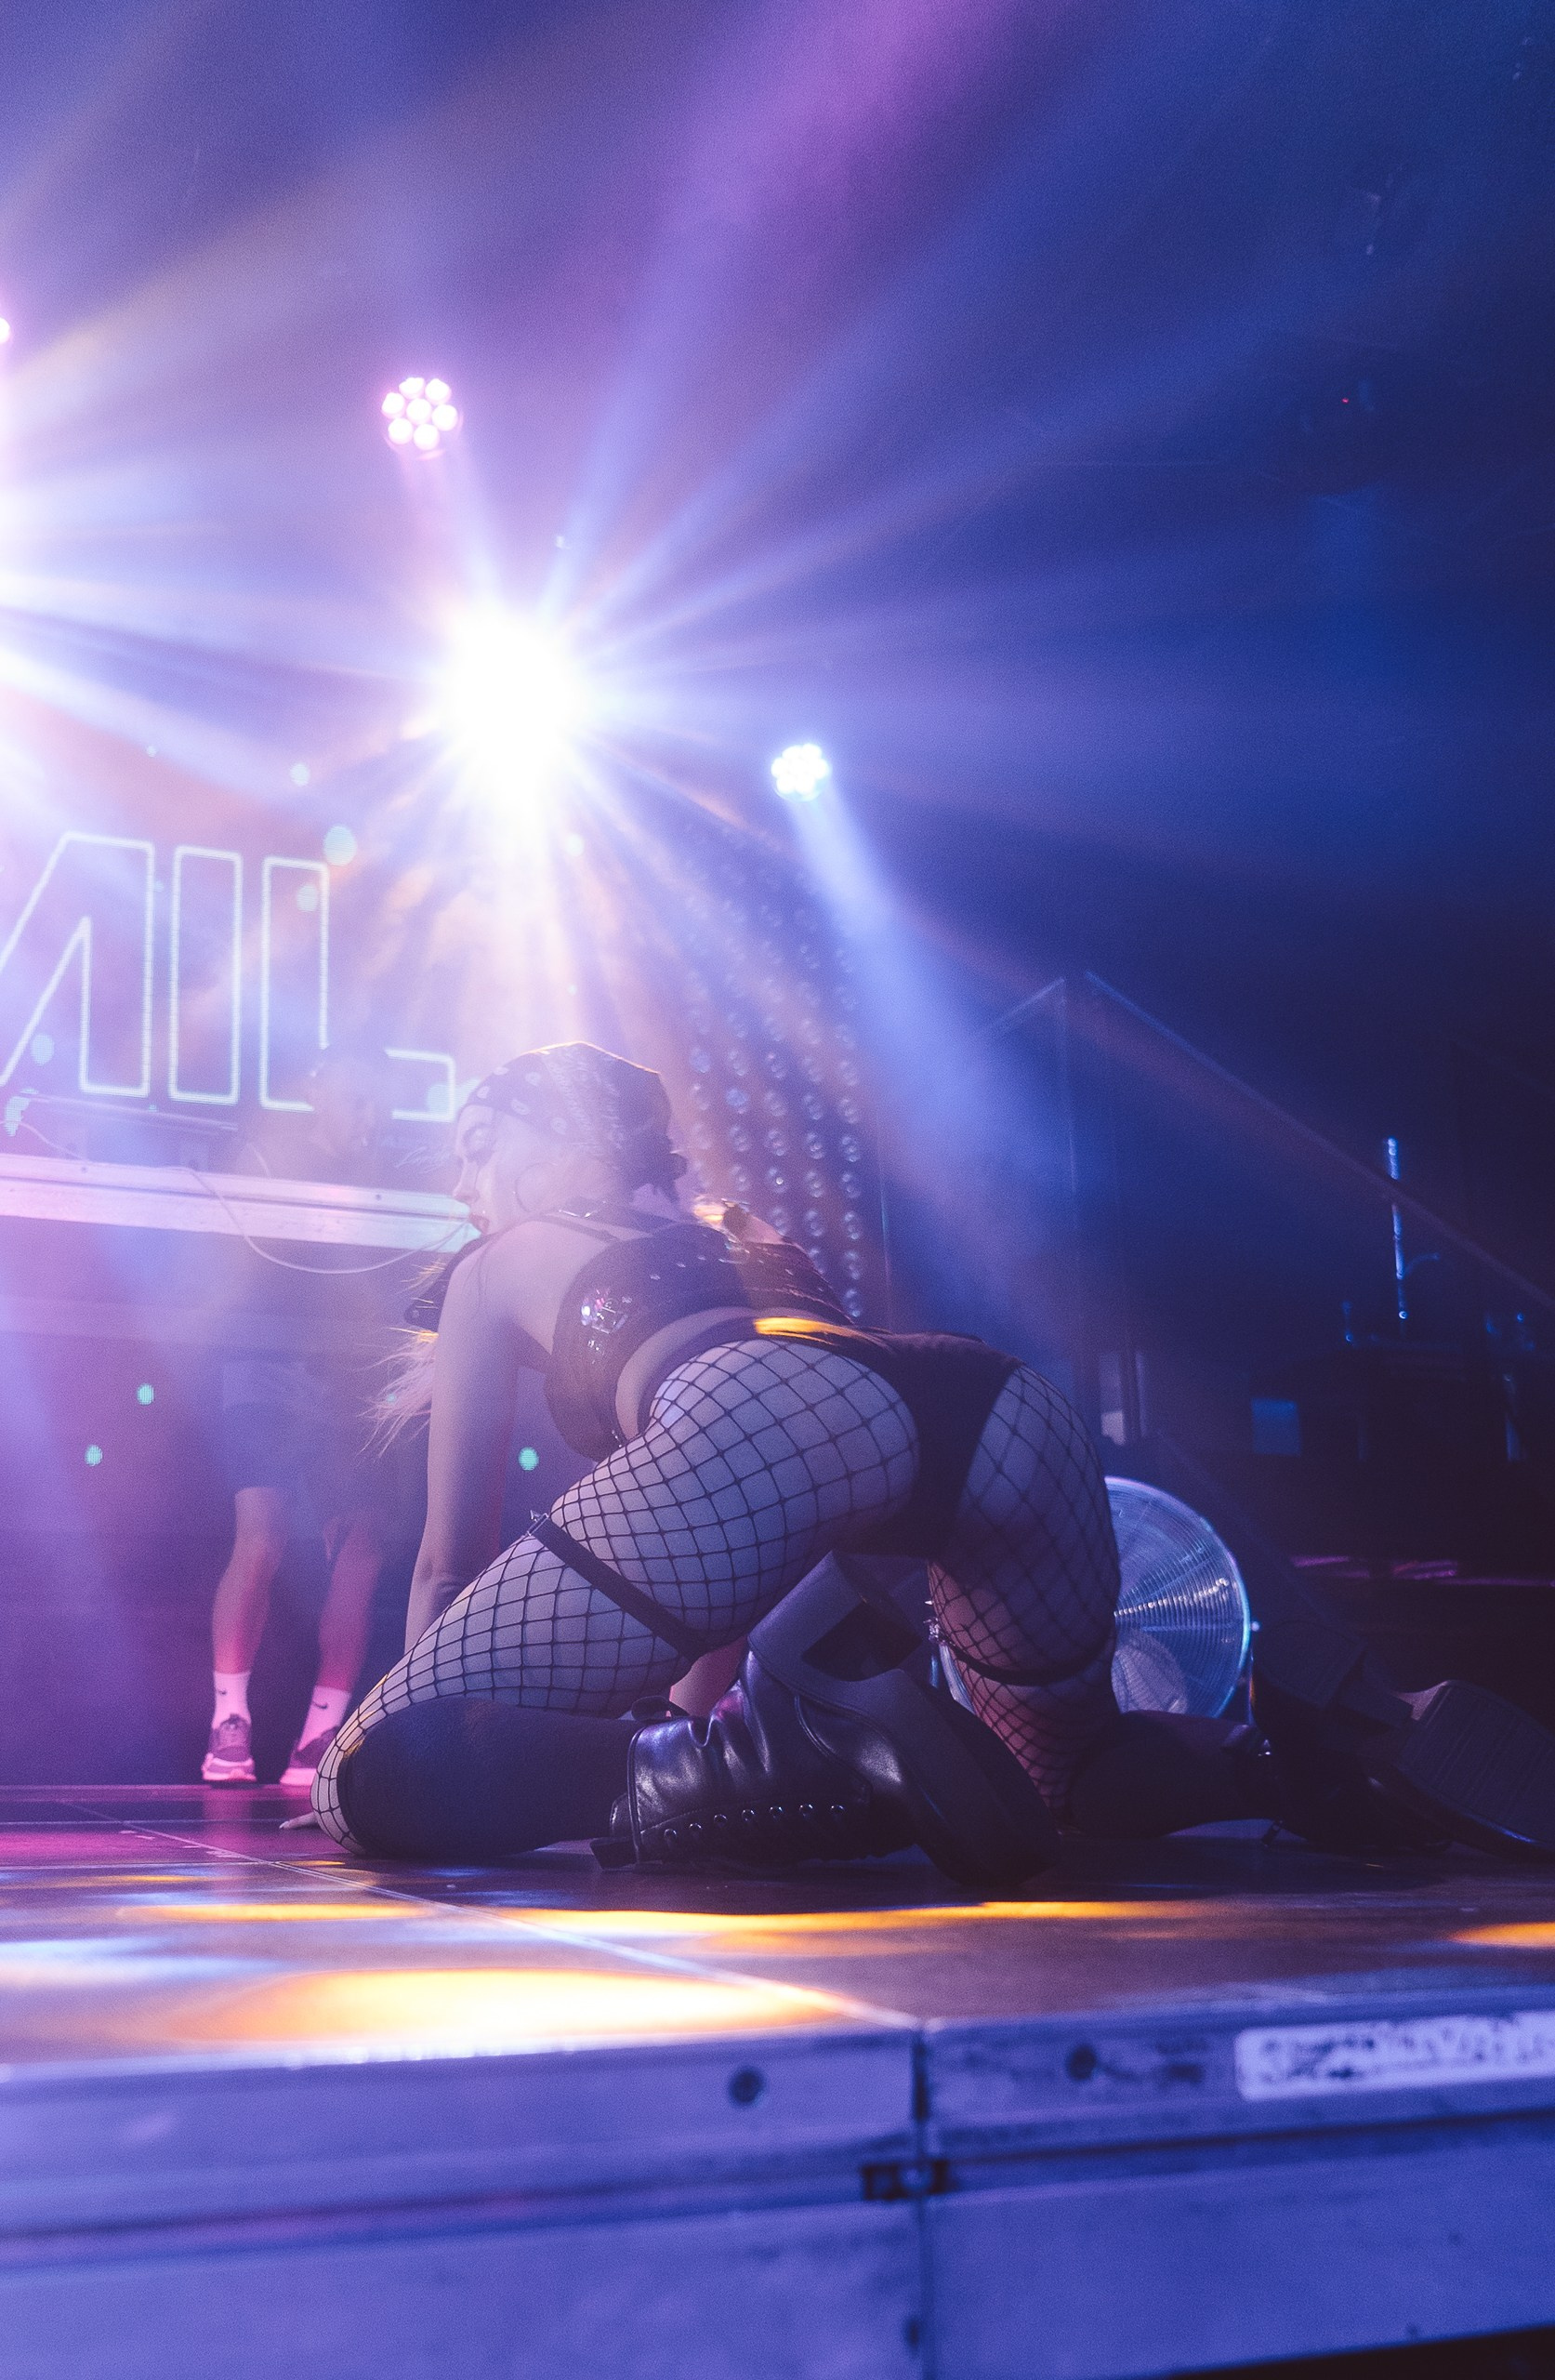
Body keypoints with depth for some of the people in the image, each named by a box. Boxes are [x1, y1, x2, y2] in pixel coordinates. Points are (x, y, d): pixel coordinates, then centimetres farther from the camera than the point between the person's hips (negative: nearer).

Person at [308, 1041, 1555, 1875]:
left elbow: (453, 1559, 33)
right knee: (1057, 1768, 30)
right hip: (1006, 1406, 6)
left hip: (764, 1419, -6)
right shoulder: (741, 1247, 45)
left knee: (377, 1779, -3)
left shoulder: (495, 1267, 32)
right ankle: (1320, 1750, 0)